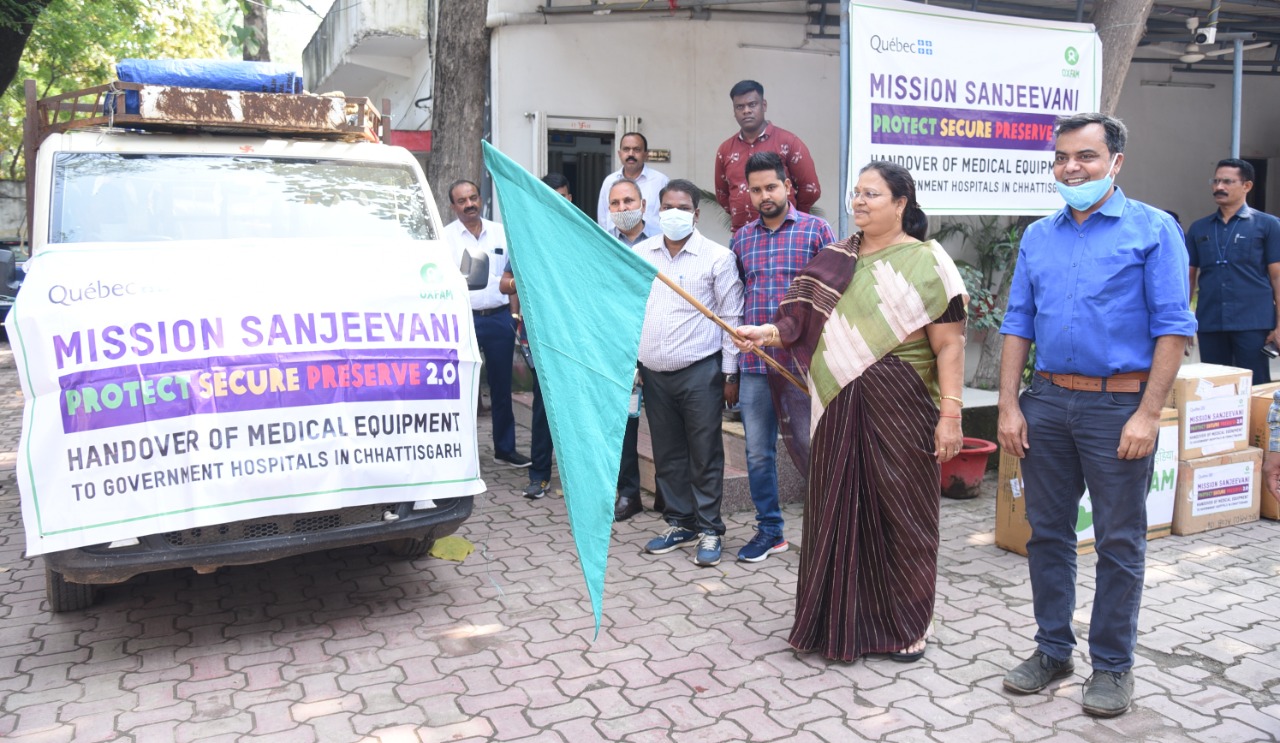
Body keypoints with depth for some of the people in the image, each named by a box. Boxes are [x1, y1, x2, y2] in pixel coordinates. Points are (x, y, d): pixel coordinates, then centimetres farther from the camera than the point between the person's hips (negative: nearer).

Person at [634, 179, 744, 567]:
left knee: (705, 454, 2)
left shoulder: (717, 257, -5)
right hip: (654, 372, 4)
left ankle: (708, 529, 14)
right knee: (667, 454, 12)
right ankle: (679, 523, 26)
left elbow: (731, 318, -3)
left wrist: (730, 374, -4)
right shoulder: (639, 254, 7)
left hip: (700, 371, -4)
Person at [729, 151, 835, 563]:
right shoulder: (741, 238, 13)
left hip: (804, 362, -4)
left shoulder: (816, 229, 1)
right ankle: (769, 530, 23)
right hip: (754, 363, 4)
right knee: (758, 452, 9)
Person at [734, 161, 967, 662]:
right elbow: (807, 321, 9)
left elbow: (949, 345, -7)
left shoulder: (925, 261, -2)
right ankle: (843, 619, 24)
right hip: (839, 409, 4)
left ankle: (907, 625, 23)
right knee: (839, 514, 9)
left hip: (899, 410, -4)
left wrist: (950, 414, -14)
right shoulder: (835, 260, 12)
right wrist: (767, 333, -9)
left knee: (900, 514, 5)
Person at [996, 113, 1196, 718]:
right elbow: (1018, 326, 10)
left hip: (1118, 406, -4)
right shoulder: (1038, 237, 10)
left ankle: (1112, 664, 21)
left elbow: (1173, 328, -8)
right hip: (1047, 402, 5)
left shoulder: (1153, 230, -4)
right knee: (1048, 533, 12)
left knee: (1119, 543, 6)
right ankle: (1052, 649, 27)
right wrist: (1009, 406, 2)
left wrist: (1148, 414, -15)